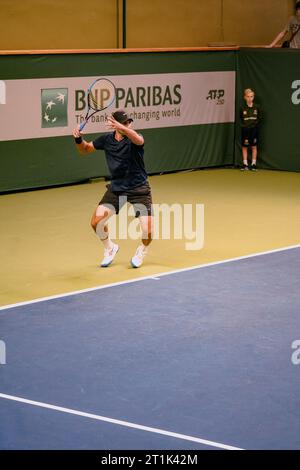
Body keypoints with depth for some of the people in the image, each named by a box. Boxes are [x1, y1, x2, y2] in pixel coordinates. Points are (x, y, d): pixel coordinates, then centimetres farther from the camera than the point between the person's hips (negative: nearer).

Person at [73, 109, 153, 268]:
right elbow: (85, 149, 13)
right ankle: (110, 248, 21)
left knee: (148, 231, -14)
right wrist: (79, 139, -9)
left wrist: (121, 127, -62)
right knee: (96, 222, -9)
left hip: (139, 189, -4)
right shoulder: (106, 139, -3)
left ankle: (142, 250, 22)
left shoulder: (133, 137, -17)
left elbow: (139, 140, -45)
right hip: (116, 188, 4)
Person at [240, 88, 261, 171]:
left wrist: (255, 123, -6)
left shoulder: (256, 107, -2)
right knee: (244, 146, 5)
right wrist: (244, 124, -7)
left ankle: (253, 164, 11)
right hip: (245, 129, 0)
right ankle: (245, 164, 12)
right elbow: (241, 119, 3)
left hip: (254, 129, 0)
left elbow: (259, 117, 5)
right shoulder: (243, 108, -3)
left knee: (254, 146, 4)